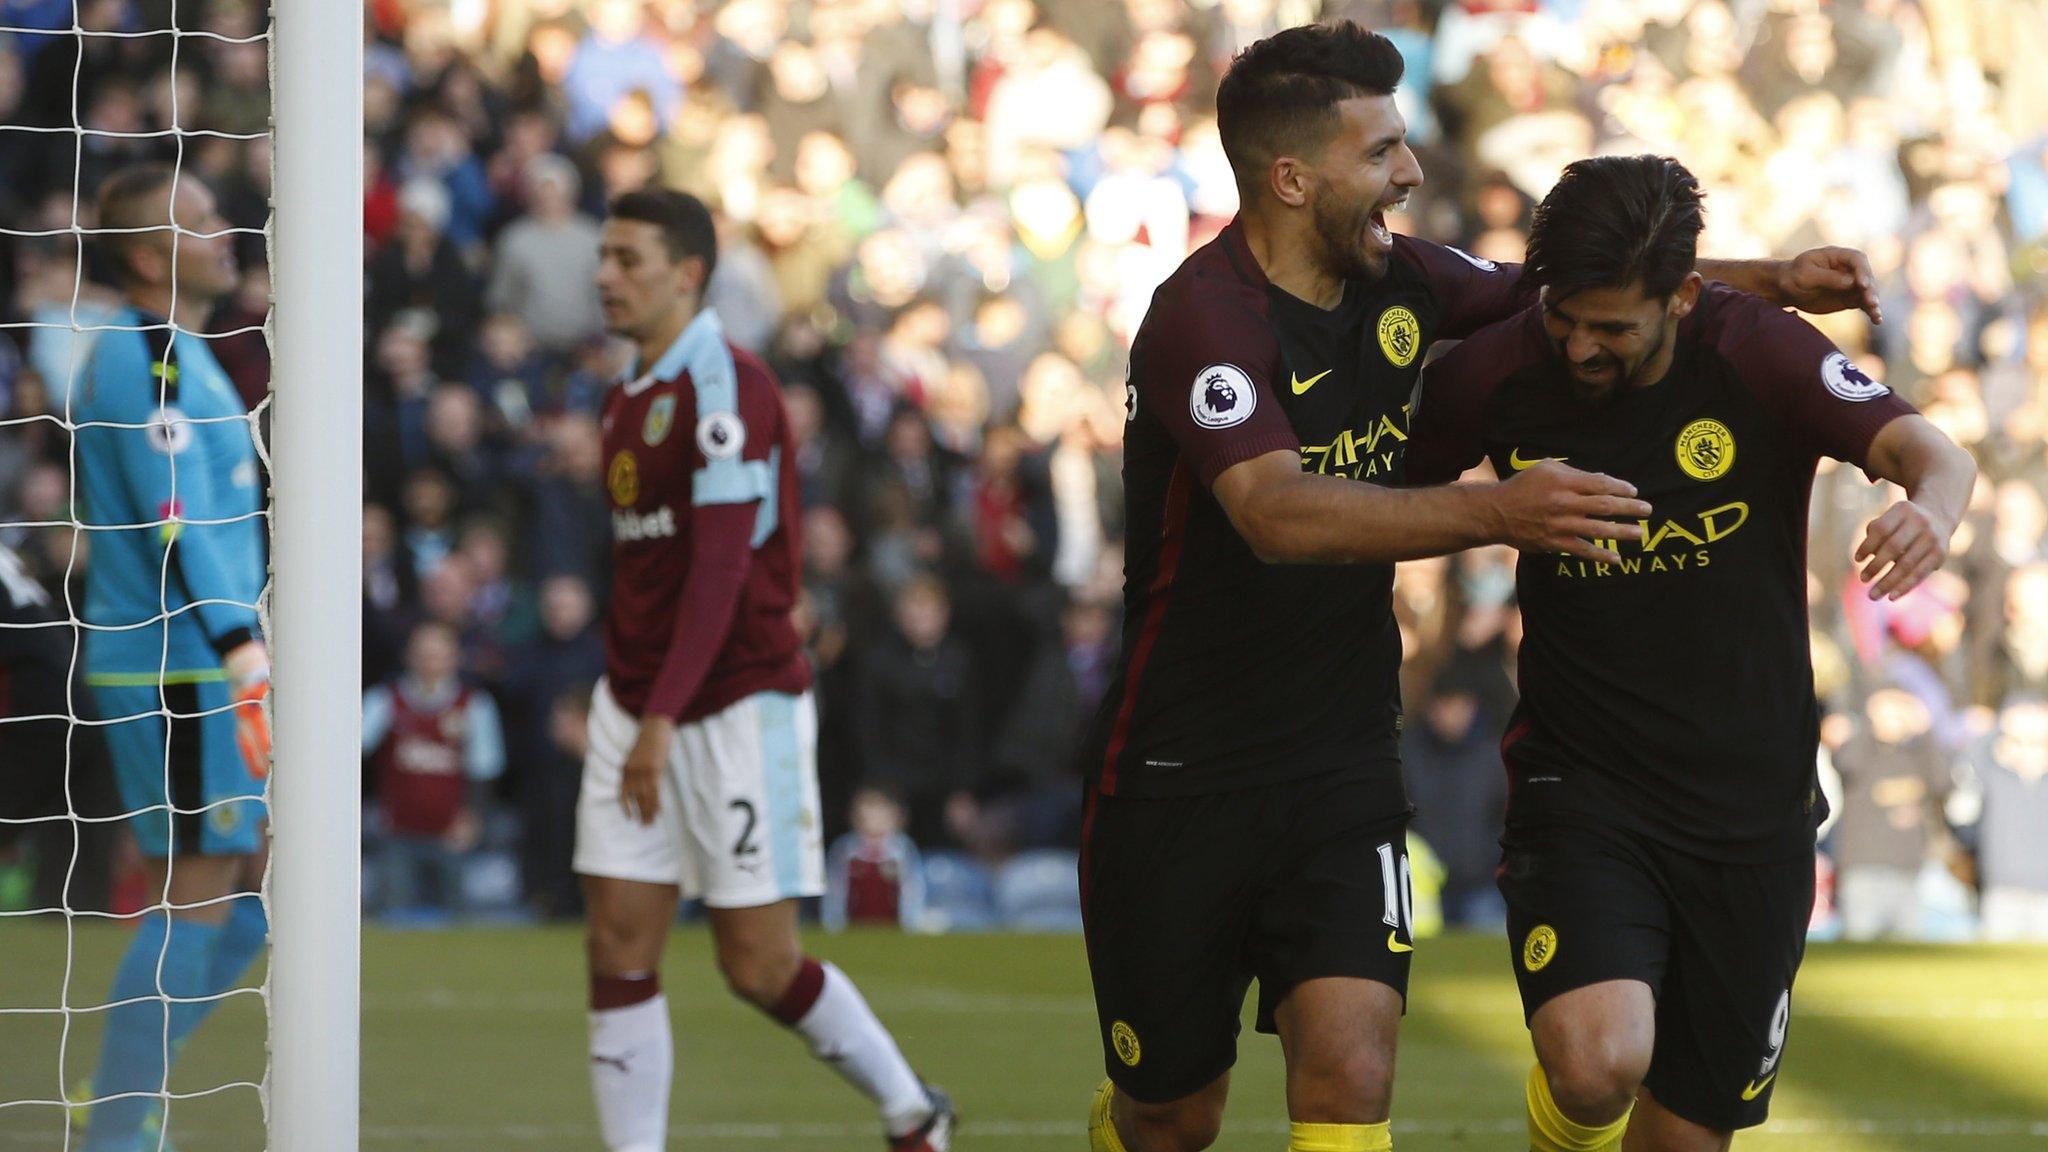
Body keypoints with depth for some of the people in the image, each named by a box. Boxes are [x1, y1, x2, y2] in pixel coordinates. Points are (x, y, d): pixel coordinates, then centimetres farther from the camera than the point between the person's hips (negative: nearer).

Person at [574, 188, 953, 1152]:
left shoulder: (726, 386, -14)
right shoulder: (627, 395, 13)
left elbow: (722, 561, -21)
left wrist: (664, 715, -25)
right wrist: (630, 701, 15)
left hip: (739, 705, -7)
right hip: (634, 707, 8)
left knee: (759, 965, -2)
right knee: (619, 949, -3)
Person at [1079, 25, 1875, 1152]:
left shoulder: (1396, 280, 1)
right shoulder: (1205, 317, -21)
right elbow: (1275, 513, -38)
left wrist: (1767, 281, 7)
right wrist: (1494, 511, -49)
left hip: (1343, 762, 4)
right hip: (1179, 784, -4)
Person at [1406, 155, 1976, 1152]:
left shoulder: (1756, 352, -12)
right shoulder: (1497, 376, -8)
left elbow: (1928, 452, -25)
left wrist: (1931, 506, -47)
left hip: (1751, 803, 1)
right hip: (1579, 784, -1)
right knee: (1597, 1065, -27)